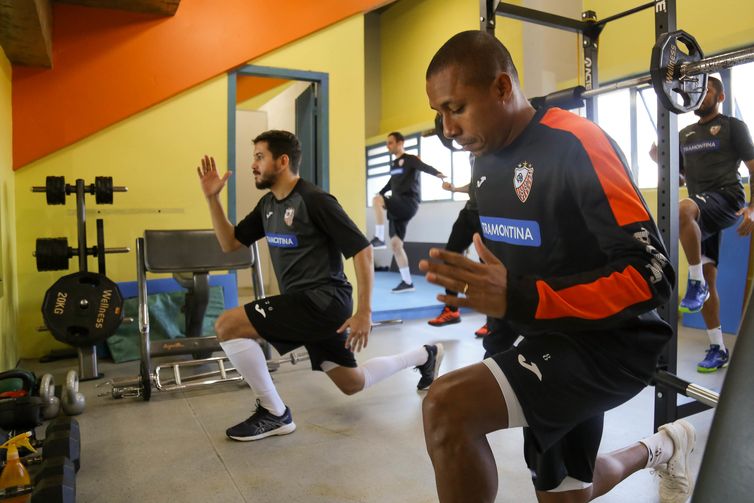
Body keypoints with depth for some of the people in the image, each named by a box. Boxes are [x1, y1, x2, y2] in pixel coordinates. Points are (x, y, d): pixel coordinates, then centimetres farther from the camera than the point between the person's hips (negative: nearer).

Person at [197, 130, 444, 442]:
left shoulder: (314, 200, -14)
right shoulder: (267, 204, 11)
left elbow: (362, 250, -16)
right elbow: (229, 243, 16)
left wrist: (364, 312, -18)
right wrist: (212, 197, 5)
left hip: (323, 301, -9)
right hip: (305, 303, 9)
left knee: (227, 325, -17)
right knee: (353, 384, 18)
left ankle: (274, 414, -2)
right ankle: (425, 356, 36)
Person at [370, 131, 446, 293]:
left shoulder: (410, 159, -5)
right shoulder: (394, 164, 19)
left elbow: (425, 167, -25)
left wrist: (437, 174, -43)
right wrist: (381, 192, 41)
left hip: (409, 203, -8)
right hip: (398, 206, 8)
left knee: (377, 201, -28)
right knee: (395, 243, 2)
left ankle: (379, 239, -24)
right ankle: (407, 282, 6)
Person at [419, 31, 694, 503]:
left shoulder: (576, 144, -21)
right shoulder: (488, 160, 4)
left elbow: (650, 274, -25)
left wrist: (519, 300, -35)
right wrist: (469, 279, 0)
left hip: (610, 341, -8)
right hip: (554, 337, 8)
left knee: (447, 407, -29)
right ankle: (662, 448, 49)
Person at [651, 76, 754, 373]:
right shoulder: (685, 134, 20)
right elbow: (680, 178, 21)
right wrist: (659, 159, 2)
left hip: (727, 199, -6)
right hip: (701, 211, 6)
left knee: (683, 209, -41)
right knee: (708, 280, 4)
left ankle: (696, 283, -28)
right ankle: (718, 349, 13)